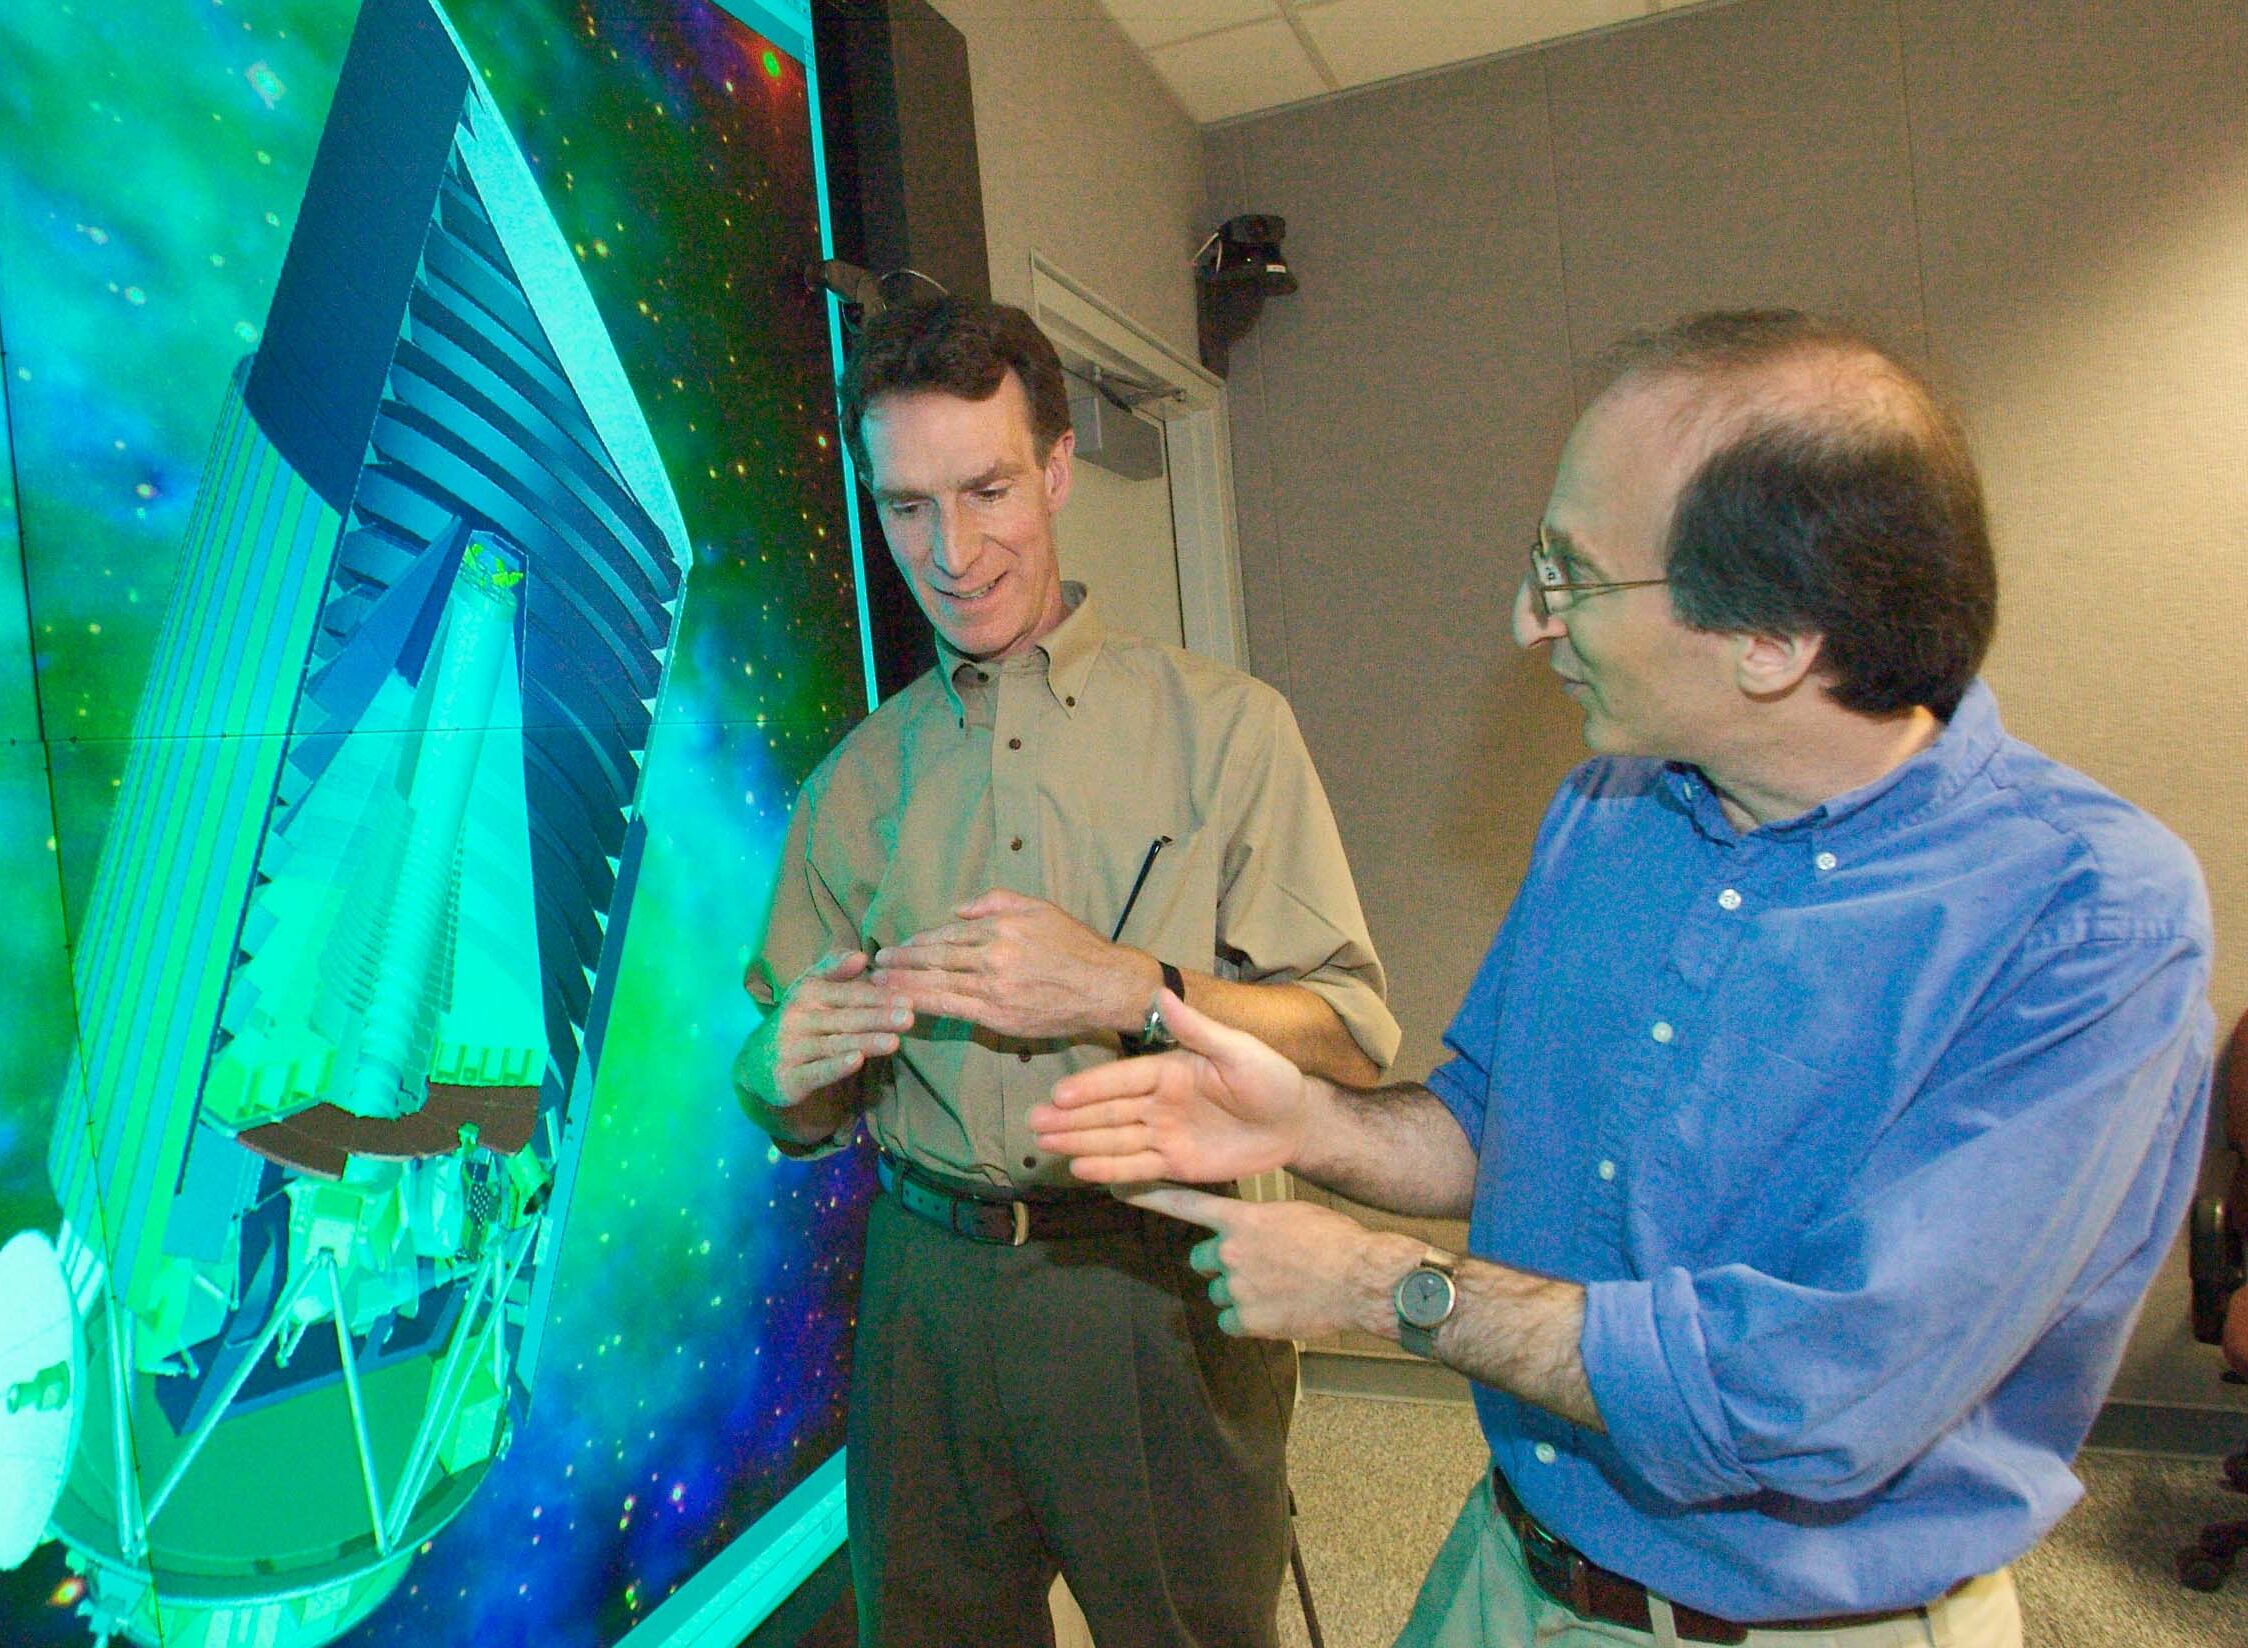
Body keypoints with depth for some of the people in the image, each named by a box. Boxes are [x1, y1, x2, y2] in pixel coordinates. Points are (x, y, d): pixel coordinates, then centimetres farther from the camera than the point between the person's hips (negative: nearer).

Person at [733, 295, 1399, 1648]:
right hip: (928, 1294, 3)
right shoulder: (857, 783, 7)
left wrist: (1127, 990, -23)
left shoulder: (1224, 726, -3)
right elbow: (794, 1112, 9)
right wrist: (786, 1070, -13)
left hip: (1164, 1292, -2)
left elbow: (1354, 1034, -9)